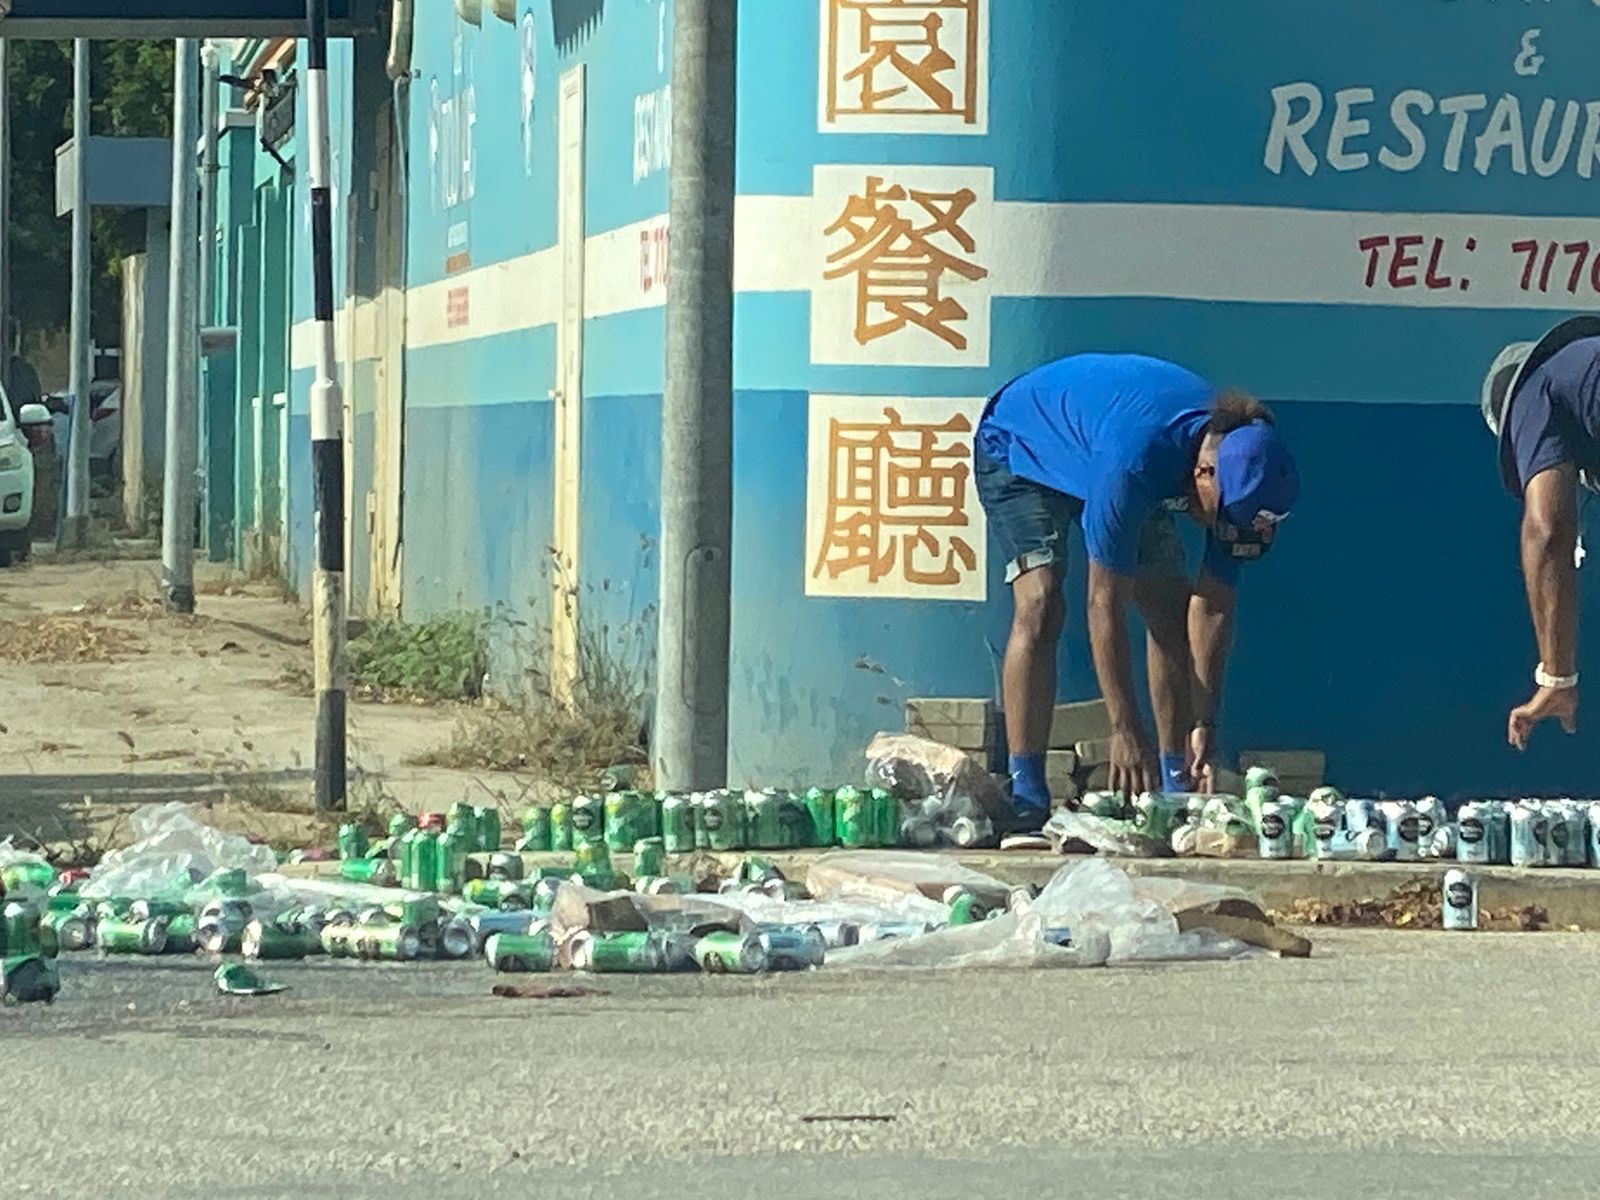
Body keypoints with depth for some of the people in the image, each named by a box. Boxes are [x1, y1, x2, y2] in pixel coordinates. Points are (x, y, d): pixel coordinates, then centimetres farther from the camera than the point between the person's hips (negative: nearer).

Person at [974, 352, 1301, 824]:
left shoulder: (1241, 470, -25)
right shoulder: (1133, 462, -44)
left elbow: (1214, 605, -18)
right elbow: (1106, 607, -39)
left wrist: (1204, 724, -22)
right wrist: (1125, 730, -38)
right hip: (1018, 446, -6)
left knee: (1170, 609, -6)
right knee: (1040, 604, -24)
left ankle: (1177, 787, -1)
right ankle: (1025, 795, -26)